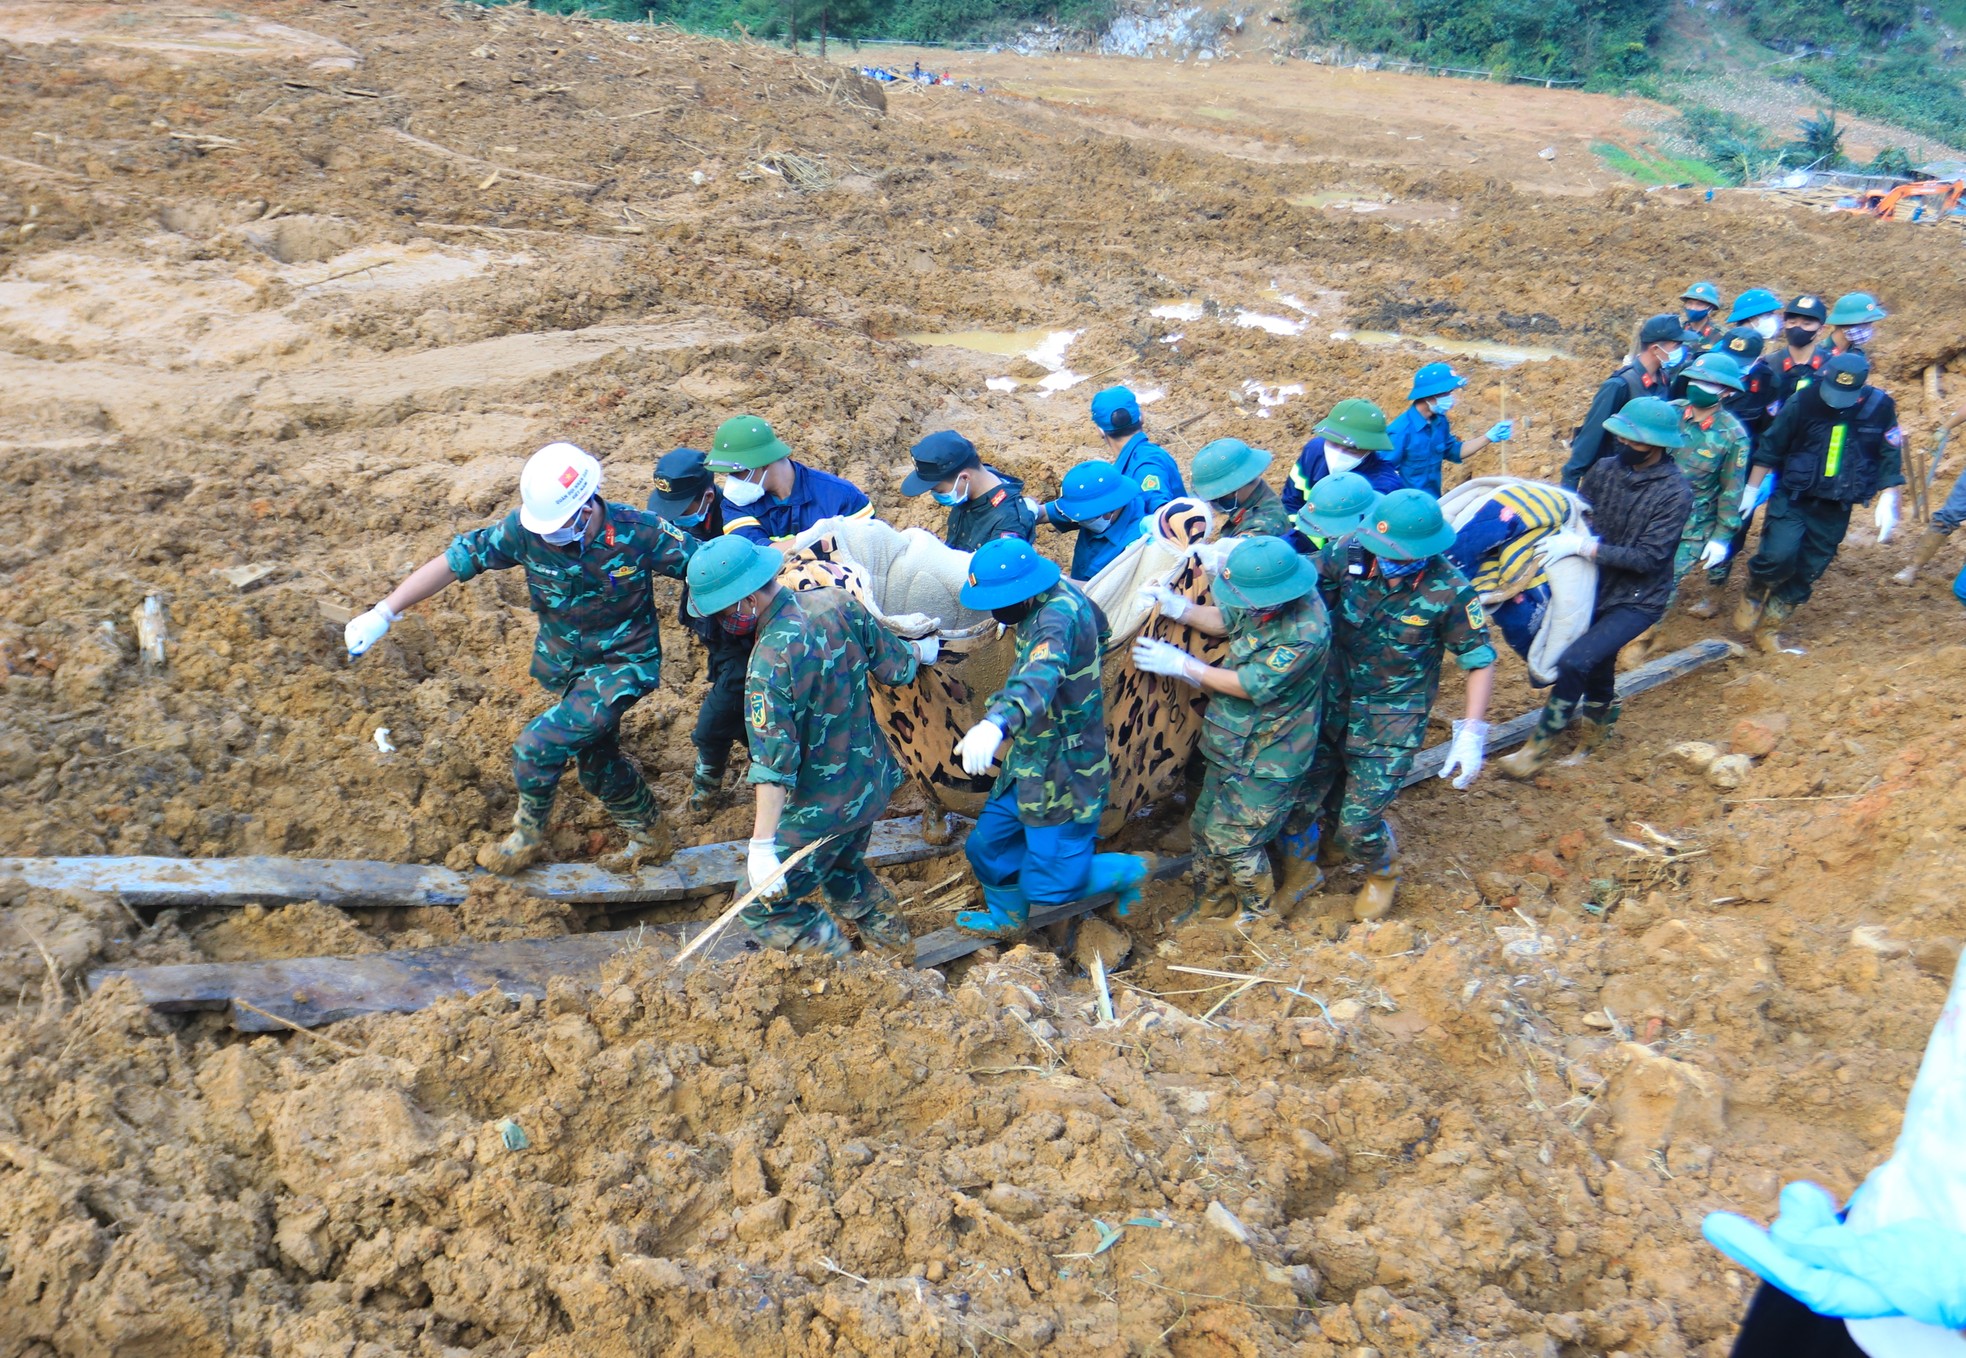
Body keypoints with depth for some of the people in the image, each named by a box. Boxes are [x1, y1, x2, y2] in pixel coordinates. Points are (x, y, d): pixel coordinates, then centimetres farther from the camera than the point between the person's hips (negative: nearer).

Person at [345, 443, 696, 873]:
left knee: (537, 746, -16)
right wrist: (383, 613, -15)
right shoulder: (526, 529, -18)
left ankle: (528, 835, 12)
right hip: (562, 664, 5)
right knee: (595, 762, 18)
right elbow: (453, 561, -14)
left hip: (620, 664, -5)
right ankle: (651, 837, 42)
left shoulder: (639, 533, -26)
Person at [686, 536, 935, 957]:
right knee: (842, 868, 34)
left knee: (765, 909, 6)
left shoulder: (771, 659, -28)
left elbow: (774, 761, -32)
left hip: (823, 808, -8)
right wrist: (922, 650, 26)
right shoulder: (836, 602, -8)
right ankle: (892, 942, 49)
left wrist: (762, 844, -32)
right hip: (874, 781, 8)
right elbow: (897, 669, 3)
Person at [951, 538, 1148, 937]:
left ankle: (1127, 871, 21)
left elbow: (1041, 676, -51)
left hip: (1063, 774, -9)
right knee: (987, 845, 16)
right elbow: (1098, 629, 21)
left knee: (1049, 885, 0)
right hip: (1031, 761, 9)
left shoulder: (1057, 616, -30)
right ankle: (1006, 918, 39)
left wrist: (997, 722, -69)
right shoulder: (1059, 593, -1)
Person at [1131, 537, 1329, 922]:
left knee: (1233, 839, 2)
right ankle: (1213, 904, 40)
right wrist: (1178, 608, -8)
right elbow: (1225, 620, 10)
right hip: (1233, 742, 8)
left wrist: (1181, 665, -20)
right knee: (1206, 825, 19)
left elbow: (1252, 685, -27)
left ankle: (1258, 916, 28)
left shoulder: (1305, 632, -32)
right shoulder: (1263, 602, -9)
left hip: (1267, 757, -8)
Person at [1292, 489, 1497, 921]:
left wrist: (1471, 734, -16)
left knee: (1357, 825, -3)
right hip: (1331, 704, 3)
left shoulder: (1450, 592, -20)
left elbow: (1480, 662, -10)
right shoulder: (1352, 553, -14)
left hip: (1392, 723, -3)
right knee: (1298, 800, 8)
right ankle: (1297, 874, 41)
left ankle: (1383, 874, 35)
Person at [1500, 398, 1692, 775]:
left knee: (1573, 662, -21)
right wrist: (1562, 538, -13)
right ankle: (1601, 717, 53)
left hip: (1638, 601, -6)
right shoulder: (1604, 469, -5)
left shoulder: (1674, 493, -19)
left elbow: (1648, 557, -23)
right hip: (1596, 588, 6)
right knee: (1597, 663, 23)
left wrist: (1583, 546, -30)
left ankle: (1539, 746, -9)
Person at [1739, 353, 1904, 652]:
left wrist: (1888, 502, -2)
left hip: (1835, 509, 3)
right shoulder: (1803, 402, -12)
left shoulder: (1881, 408, -6)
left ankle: (1769, 627, 20)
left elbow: (1890, 459, 3)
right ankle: (1754, 595, 7)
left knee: (1807, 573, 6)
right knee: (1779, 555, -23)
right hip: (1792, 498, -3)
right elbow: (1769, 448, -1)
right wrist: (1751, 489, 2)